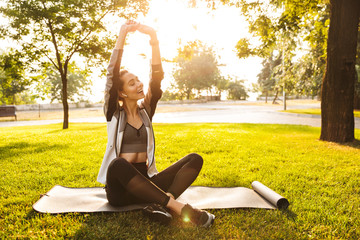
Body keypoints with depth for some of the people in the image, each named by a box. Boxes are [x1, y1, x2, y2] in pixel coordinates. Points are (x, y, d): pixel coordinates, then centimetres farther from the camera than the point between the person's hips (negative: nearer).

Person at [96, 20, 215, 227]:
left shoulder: (146, 111, 10)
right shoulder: (114, 114, 2)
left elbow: (157, 77, -3)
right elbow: (112, 74, -12)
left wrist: (154, 40, -11)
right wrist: (122, 36, -13)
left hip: (145, 182, 4)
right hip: (120, 189, -3)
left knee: (195, 159, -16)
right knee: (118, 164, -40)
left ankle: (160, 204, -37)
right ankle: (180, 207, -41)